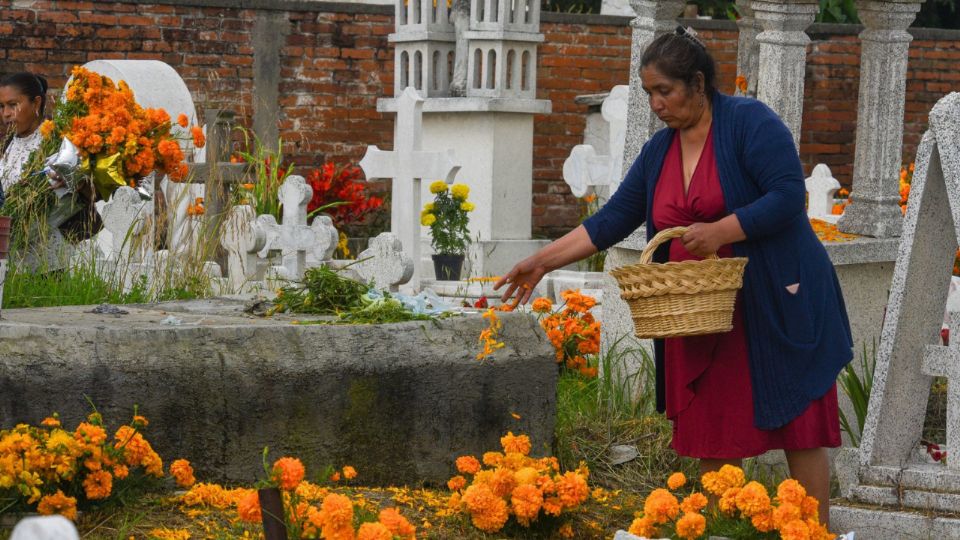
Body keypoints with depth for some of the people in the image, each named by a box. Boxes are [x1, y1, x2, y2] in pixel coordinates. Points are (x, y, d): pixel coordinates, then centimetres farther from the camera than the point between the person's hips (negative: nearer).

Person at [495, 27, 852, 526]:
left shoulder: (750, 122, -9)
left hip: (779, 305, -6)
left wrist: (719, 231, -25)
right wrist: (543, 261, 6)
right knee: (709, 434, 5)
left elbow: (788, 196, -18)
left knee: (799, 427, -2)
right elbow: (612, 220, 12)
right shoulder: (659, 151, 10)